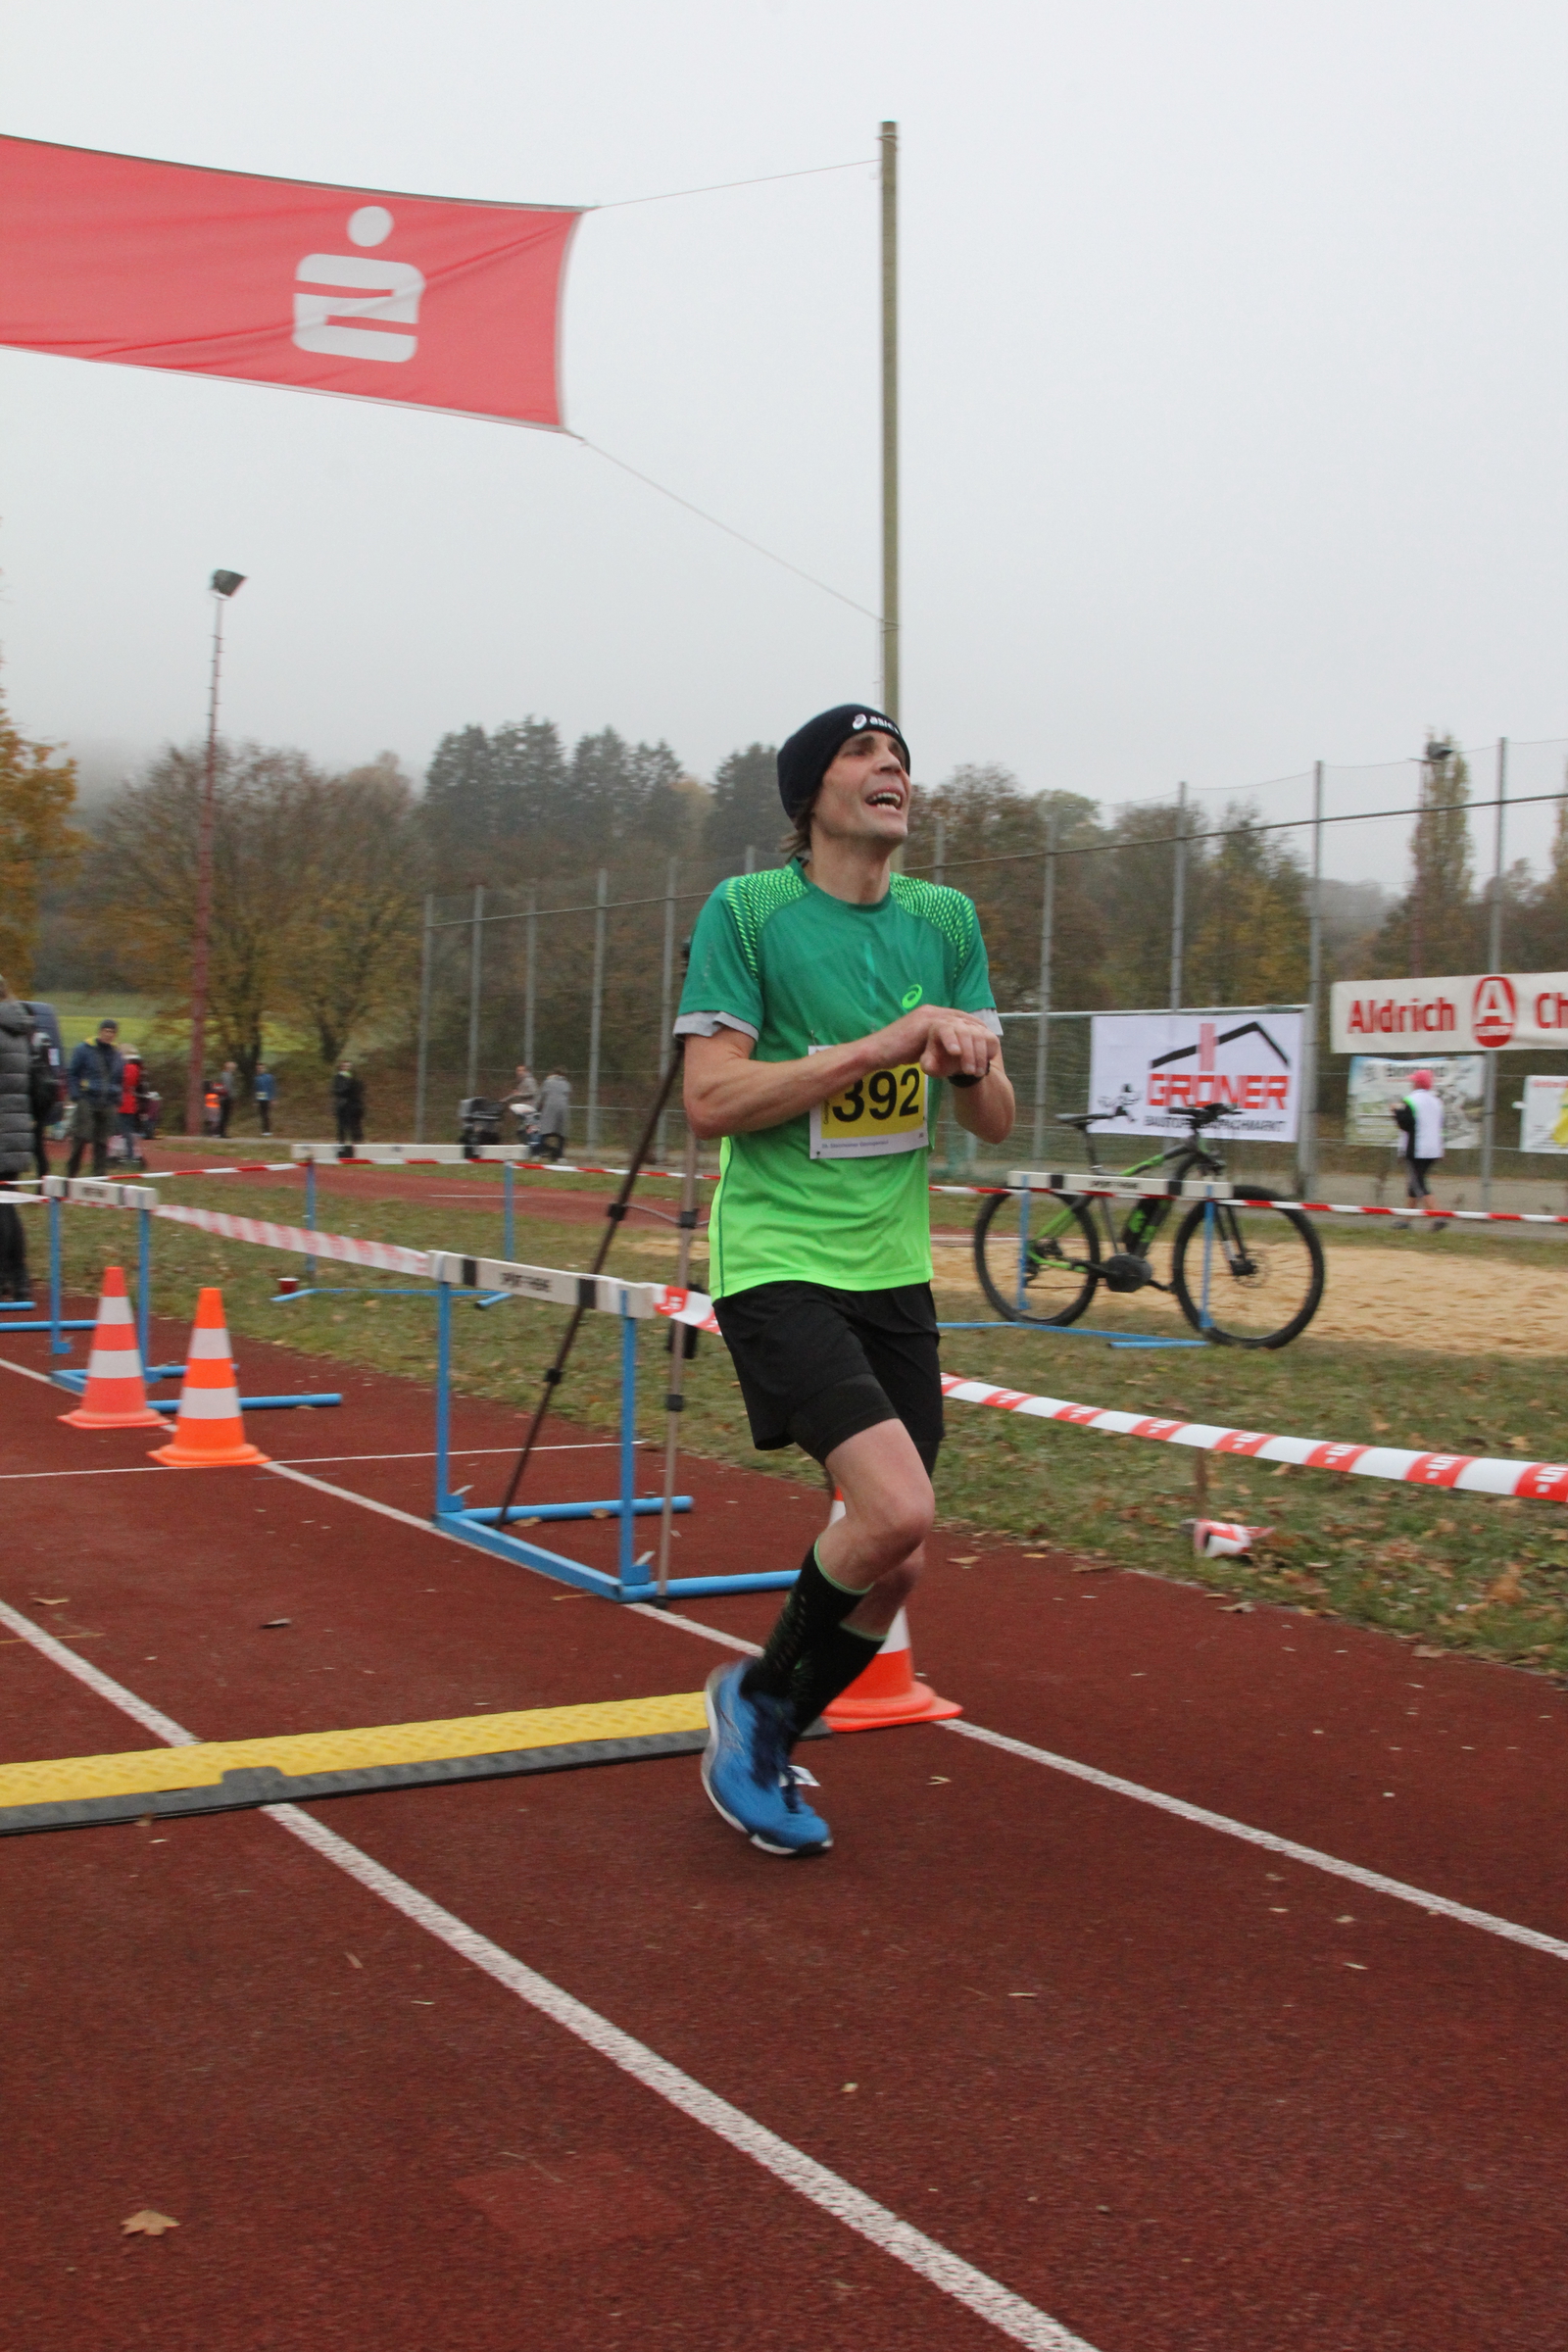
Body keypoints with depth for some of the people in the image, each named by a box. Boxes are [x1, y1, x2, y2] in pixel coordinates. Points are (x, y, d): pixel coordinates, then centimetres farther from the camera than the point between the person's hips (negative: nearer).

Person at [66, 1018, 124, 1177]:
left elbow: (120, 1079, 24)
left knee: (102, 1142, 2)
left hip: (108, 1104, 4)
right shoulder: (84, 1049, 1)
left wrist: (117, 1100, 12)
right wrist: (77, 1095, -7)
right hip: (87, 1100, -4)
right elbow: (72, 1074, 3)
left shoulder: (116, 1053, 14)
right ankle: (71, 1173, 1)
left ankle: (99, 1175, 7)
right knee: (81, 1138, -10)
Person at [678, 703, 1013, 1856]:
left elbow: (997, 1122, 10)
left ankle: (763, 1745, 30)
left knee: (892, 1565, 6)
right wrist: (880, 1045, -19)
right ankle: (757, 1694, 5)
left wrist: (971, 1060, -13)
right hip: (778, 1264, -6)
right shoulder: (746, 909, -6)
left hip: (895, 1273, 6)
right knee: (896, 1509, -22)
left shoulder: (946, 920, 9)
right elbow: (711, 1098, -14)